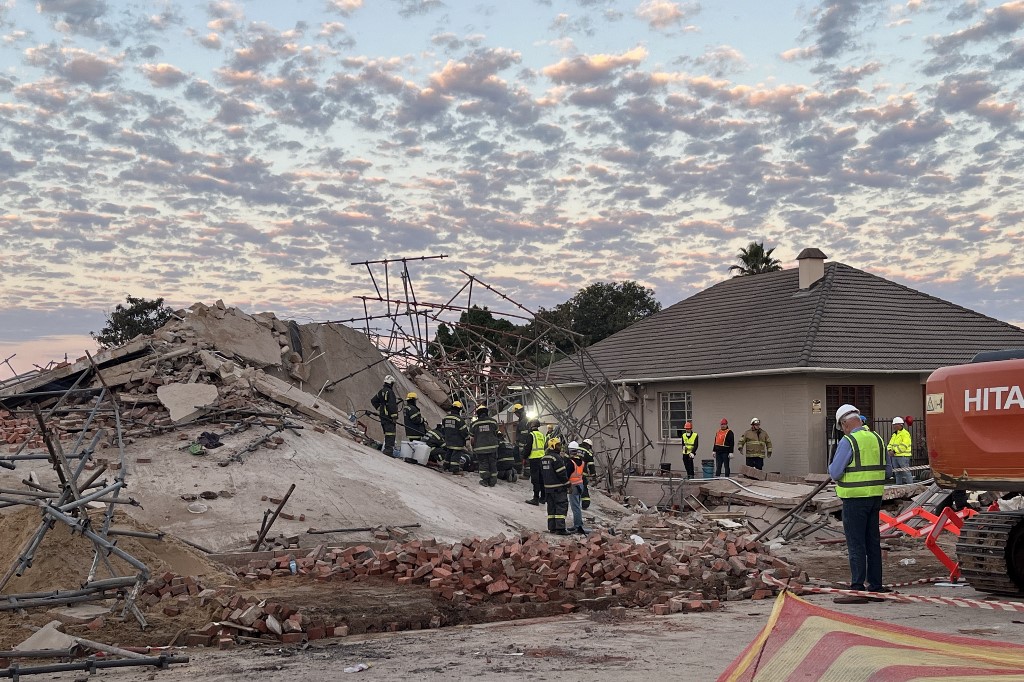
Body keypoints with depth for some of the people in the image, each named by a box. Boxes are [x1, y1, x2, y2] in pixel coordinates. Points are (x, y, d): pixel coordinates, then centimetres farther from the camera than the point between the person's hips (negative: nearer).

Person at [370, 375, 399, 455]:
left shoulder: (381, 391, 14)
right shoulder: (390, 392, -15)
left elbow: (373, 401, 25)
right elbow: (392, 406, -20)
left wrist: (378, 409, 24)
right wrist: (395, 417, -20)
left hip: (382, 415, 9)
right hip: (389, 416, -9)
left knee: (387, 432, 16)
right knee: (391, 432, -12)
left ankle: (387, 448, 20)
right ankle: (389, 449, -20)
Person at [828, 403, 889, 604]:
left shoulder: (848, 442, -14)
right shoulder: (876, 439, 10)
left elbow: (835, 473, -14)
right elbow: (883, 470, 16)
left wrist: (832, 466, 6)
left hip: (855, 499, -7)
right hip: (875, 497, 7)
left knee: (856, 545, -5)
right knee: (873, 543, 12)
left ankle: (858, 589, -5)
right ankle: (875, 588, 16)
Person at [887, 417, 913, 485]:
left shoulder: (905, 433, -9)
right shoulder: (894, 434, 19)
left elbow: (903, 446, -19)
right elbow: (890, 444, 19)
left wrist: (894, 451, -17)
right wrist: (889, 450, -2)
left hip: (903, 456, -9)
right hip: (895, 456, 9)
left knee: (906, 472, -9)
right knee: (897, 473, 11)